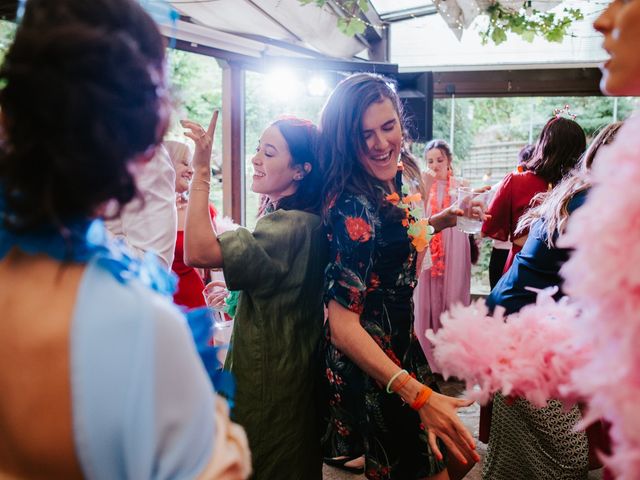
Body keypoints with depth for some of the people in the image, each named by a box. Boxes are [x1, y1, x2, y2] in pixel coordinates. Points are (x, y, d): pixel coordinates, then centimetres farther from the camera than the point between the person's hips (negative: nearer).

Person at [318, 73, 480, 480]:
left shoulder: (389, 185, 0)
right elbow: (343, 325, -30)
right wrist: (418, 394, -35)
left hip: (398, 348, 9)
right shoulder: (354, 208, -27)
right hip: (370, 367, -9)